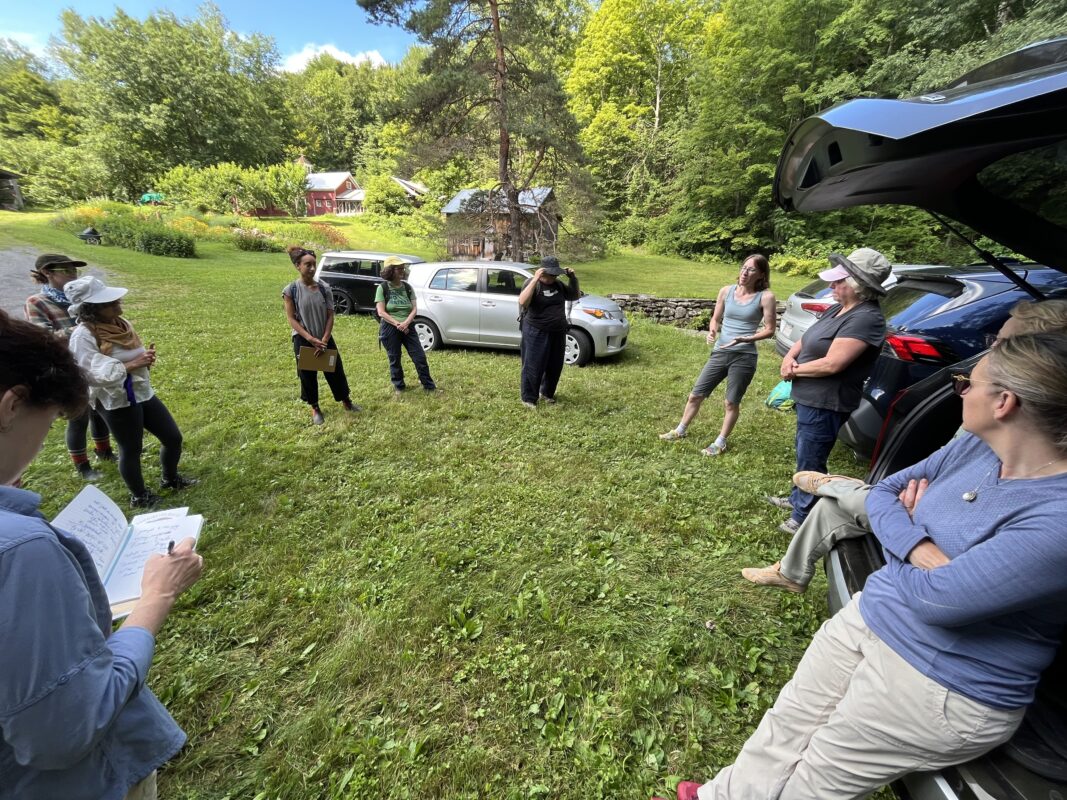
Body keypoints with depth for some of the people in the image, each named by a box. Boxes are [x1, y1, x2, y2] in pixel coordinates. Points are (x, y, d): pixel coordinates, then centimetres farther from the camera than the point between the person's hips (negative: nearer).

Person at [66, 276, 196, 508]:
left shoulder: (121, 323, 4)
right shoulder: (83, 336, -19)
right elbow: (99, 375, -25)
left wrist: (146, 357, -6)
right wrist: (134, 364, -21)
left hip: (144, 394, 7)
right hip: (117, 403, -7)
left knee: (173, 438, 13)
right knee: (131, 450, 9)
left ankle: (170, 478, 38)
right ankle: (139, 497, 30)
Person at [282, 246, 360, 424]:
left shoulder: (324, 287, -3)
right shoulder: (291, 290, -10)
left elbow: (330, 316, -3)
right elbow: (291, 318, -9)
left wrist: (325, 339, -12)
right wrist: (310, 339, -18)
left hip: (324, 339, 2)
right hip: (303, 340, -2)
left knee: (336, 370, 10)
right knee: (308, 375, 9)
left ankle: (346, 402, 28)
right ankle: (315, 409, 27)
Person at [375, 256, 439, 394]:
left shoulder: (407, 287, 7)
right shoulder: (382, 288, -4)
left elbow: (414, 308, 0)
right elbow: (381, 312, -10)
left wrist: (406, 323, -17)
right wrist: (397, 324, -20)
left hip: (407, 327, 3)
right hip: (390, 328, -3)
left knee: (420, 357, 1)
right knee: (394, 360, 8)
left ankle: (429, 386, 13)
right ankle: (399, 387, 26)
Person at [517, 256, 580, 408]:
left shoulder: (558, 284, 9)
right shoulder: (532, 283, -10)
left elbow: (575, 296, 21)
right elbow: (523, 302, -28)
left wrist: (573, 279, 5)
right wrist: (535, 280, -29)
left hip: (558, 333, 7)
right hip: (536, 333, -6)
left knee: (555, 366, 14)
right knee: (533, 367, -1)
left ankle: (547, 393, 33)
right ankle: (529, 398, 12)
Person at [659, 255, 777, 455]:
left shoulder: (765, 297, -7)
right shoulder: (726, 291, 4)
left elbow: (769, 330, -6)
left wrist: (745, 339, -22)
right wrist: (712, 331, -10)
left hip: (744, 357, -4)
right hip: (720, 353, 4)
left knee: (732, 402, 6)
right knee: (696, 394, 9)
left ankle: (720, 443, 23)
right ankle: (680, 430, 28)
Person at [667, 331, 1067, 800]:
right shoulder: (976, 447, -4)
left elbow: (936, 600, -28)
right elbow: (881, 493, 3)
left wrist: (901, 540, -8)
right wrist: (919, 550, -17)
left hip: (942, 688, -6)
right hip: (868, 617, 6)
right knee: (783, 729, 16)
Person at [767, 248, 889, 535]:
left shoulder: (865, 318, -22)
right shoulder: (838, 309, 7)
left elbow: (831, 364, -27)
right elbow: (807, 338, 14)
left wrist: (795, 370, -12)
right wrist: (789, 357, -7)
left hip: (825, 405, -10)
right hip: (810, 399, 10)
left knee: (810, 461, 4)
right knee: (805, 455, 25)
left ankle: (803, 518, 21)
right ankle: (798, 499, 44)